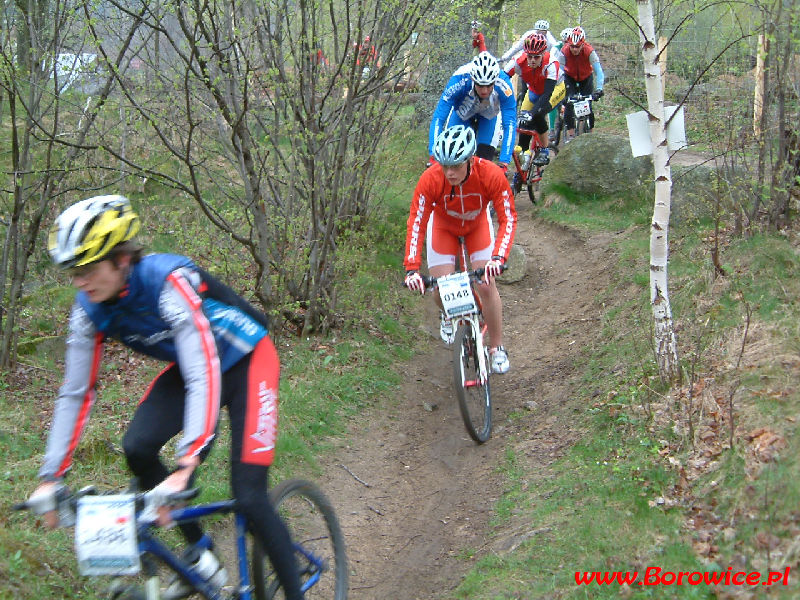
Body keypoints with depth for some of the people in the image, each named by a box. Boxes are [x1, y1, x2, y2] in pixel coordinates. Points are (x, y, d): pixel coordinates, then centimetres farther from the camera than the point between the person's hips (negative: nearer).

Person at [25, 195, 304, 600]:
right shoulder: (90, 309, -16)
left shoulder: (169, 281, -35)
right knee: (136, 448, -18)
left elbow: (204, 377, -43)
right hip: (187, 367, 6)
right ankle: (200, 555, 2)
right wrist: (51, 477, -14)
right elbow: (76, 393, -9)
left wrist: (185, 467, -51)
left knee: (249, 496, -16)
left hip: (244, 362, -6)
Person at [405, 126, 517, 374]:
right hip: (443, 225, 0)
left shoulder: (491, 175, -36)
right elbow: (415, 224, -32)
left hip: (477, 224, 0)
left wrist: (498, 258, -47)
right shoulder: (430, 179, -36)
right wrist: (412, 269, -42)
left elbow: (508, 219, -32)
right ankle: (448, 316, 26)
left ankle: (497, 349, 6)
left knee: (487, 285, -12)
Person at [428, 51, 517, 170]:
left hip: (489, 115, 0)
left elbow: (510, 124, -35)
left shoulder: (503, 85, -39)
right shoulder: (459, 81, -40)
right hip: (462, 114, 0)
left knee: (485, 157, -12)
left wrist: (504, 163, -45)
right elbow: (438, 119, -37)